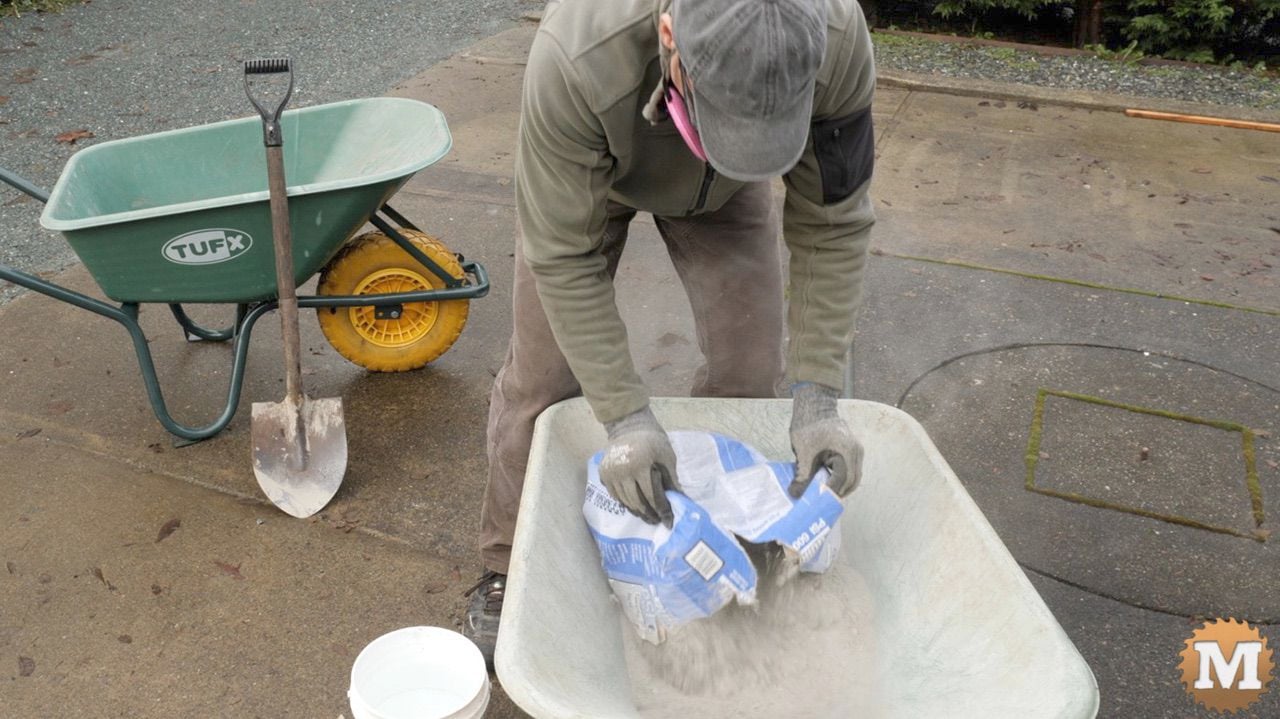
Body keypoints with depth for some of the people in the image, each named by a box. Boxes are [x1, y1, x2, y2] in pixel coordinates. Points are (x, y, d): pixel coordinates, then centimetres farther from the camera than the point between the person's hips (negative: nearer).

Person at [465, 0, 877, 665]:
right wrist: (625, 417, -37)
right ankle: (507, 572, 20)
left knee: (752, 367, -4)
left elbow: (830, 228, -25)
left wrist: (816, 397, -29)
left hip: (722, 189, 2)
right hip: (591, 170, -2)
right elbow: (563, 256, -35)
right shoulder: (575, 57, -46)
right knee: (541, 376, -3)